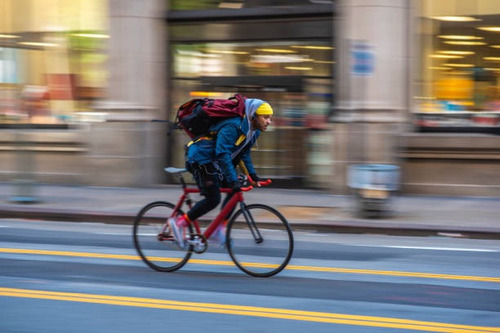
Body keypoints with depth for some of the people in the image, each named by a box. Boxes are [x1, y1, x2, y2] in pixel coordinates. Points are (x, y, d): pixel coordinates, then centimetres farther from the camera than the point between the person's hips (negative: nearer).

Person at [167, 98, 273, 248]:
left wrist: (252, 175, 3)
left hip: (214, 162, 9)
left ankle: (218, 230, 4)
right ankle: (179, 222, 0)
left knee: (235, 192, -2)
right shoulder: (232, 127, -28)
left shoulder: (253, 131, 2)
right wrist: (233, 180, -38)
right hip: (201, 160, -9)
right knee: (213, 199, -13)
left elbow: (244, 154, 14)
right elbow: (223, 154, -34)